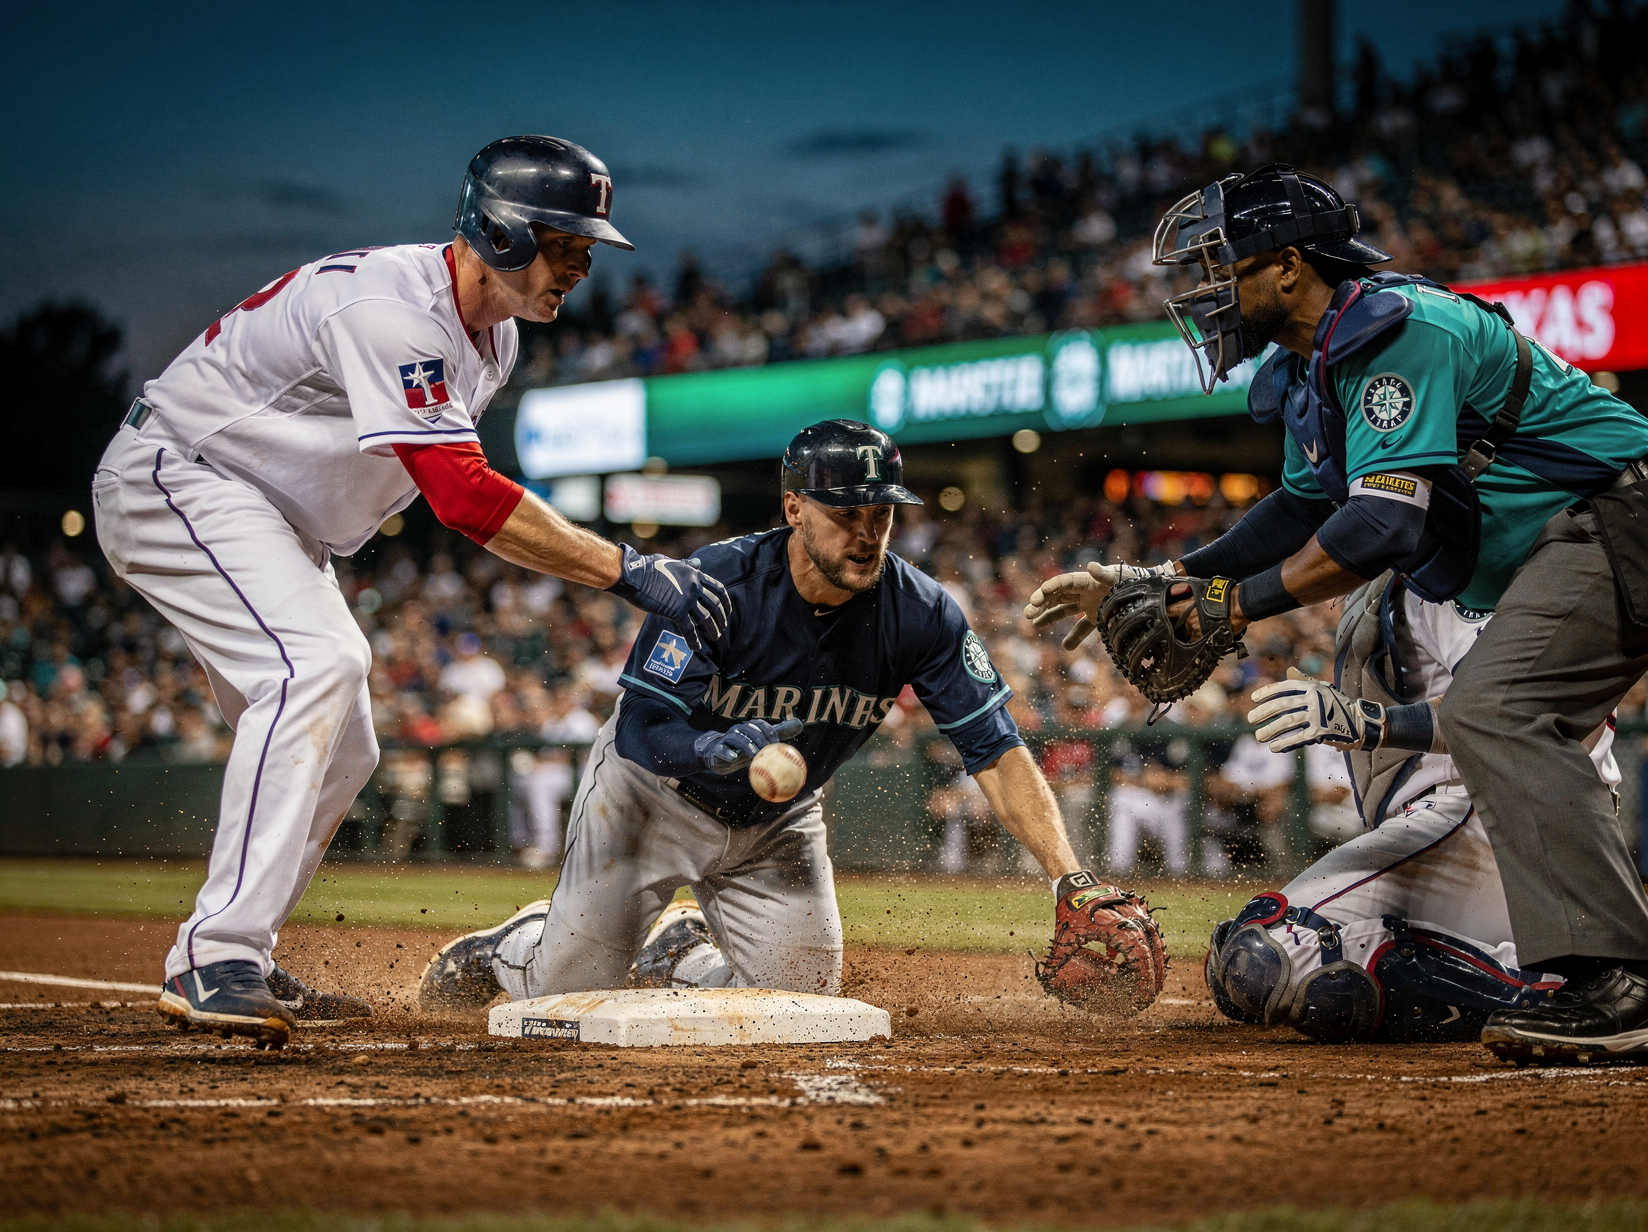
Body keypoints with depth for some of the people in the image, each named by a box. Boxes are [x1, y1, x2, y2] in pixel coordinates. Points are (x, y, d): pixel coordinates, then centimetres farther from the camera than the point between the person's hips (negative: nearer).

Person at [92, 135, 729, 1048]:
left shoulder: (490, 337, 2)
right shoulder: (390, 310, -30)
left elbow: (447, 482, 17)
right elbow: (461, 494, -38)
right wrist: (626, 570, -39)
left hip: (275, 523, 10)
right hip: (174, 481, -10)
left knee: (338, 752, 8)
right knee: (316, 665, -29)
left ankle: (213, 971, 18)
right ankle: (218, 963, -33)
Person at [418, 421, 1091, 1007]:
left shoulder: (921, 612, -22)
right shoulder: (718, 584, -31)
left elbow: (997, 750, -23)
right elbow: (640, 730, -30)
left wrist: (1069, 879, -33)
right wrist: (720, 749, -52)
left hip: (777, 823, 4)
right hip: (656, 794, -3)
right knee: (572, 991, -2)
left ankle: (681, 951, 28)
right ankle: (507, 948, 35)